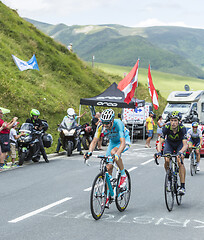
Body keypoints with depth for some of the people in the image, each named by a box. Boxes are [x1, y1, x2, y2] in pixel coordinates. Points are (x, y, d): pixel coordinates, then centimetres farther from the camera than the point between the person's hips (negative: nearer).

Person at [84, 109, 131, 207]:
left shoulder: (118, 124, -35)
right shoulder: (101, 127, -22)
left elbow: (122, 142, -43)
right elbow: (94, 141, -24)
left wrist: (117, 154, -59)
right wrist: (89, 152, -43)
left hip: (125, 140, -5)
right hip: (113, 142, 5)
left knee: (113, 152, -37)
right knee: (108, 168, -5)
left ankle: (123, 175, -15)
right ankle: (108, 195, 5)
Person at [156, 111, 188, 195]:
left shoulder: (182, 128, -33)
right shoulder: (166, 127, -30)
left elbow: (185, 144, -39)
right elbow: (160, 142, -30)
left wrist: (180, 152, -59)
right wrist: (159, 152, -49)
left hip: (180, 144, -1)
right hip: (169, 143, 2)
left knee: (180, 161, -23)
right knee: (167, 160, -22)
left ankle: (182, 187, -19)